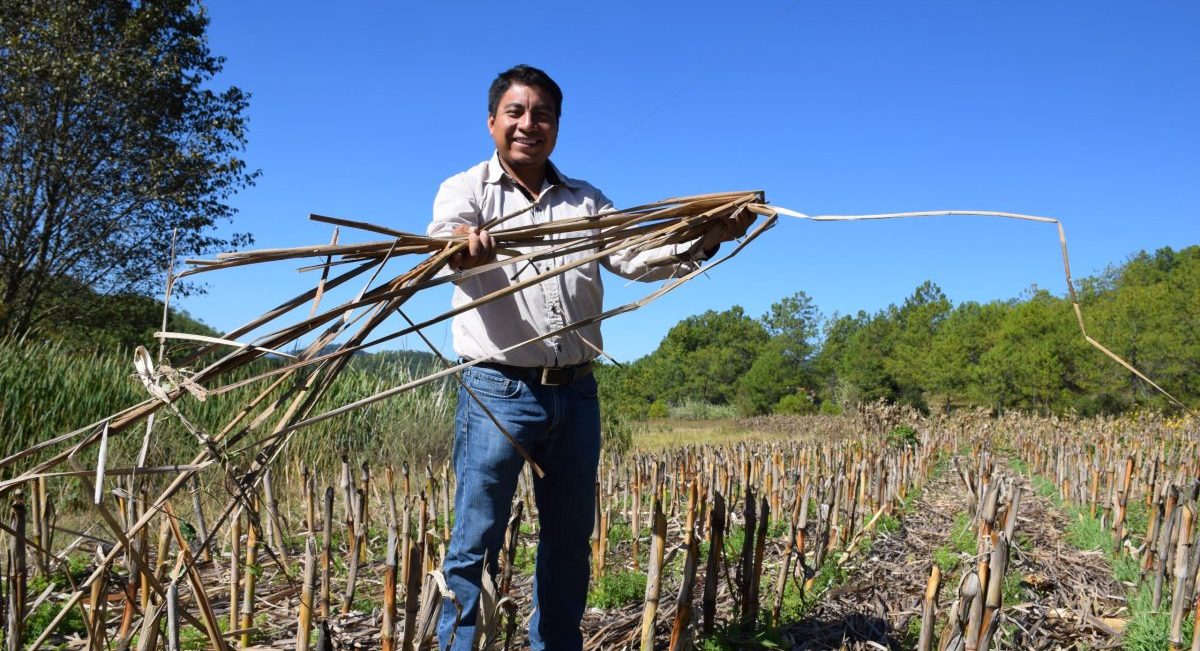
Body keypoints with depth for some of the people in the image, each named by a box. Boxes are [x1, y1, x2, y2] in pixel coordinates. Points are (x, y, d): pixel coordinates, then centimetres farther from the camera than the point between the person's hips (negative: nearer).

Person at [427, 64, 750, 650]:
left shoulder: (586, 201, 14)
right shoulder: (467, 190, 3)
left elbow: (635, 257, 1)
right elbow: (445, 237, -18)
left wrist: (707, 240, -17)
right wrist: (461, 244, -43)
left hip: (576, 393, 4)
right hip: (498, 392, -4)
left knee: (569, 542, 13)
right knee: (476, 542, -3)